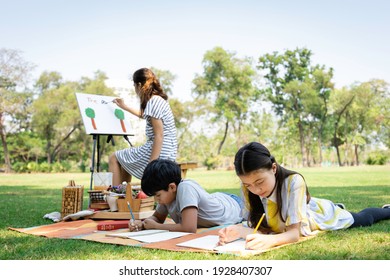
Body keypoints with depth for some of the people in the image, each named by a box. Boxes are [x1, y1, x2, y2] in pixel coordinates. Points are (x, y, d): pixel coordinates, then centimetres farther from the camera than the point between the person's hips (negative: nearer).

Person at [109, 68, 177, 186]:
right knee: (125, 160, 29)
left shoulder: (153, 102, -16)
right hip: (168, 153, 10)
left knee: (113, 159, 6)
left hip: (158, 152, -10)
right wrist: (124, 107, 43)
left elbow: (159, 136, -22)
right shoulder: (159, 99, 13)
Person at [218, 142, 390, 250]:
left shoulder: (294, 181, -44)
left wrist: (270, 240, -67)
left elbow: (295, 232, -46)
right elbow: (261, 227, -30)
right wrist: (240, 232, -52)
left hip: (323, 214, -4)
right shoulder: (248, 187, -31)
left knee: (364, 219, 29)